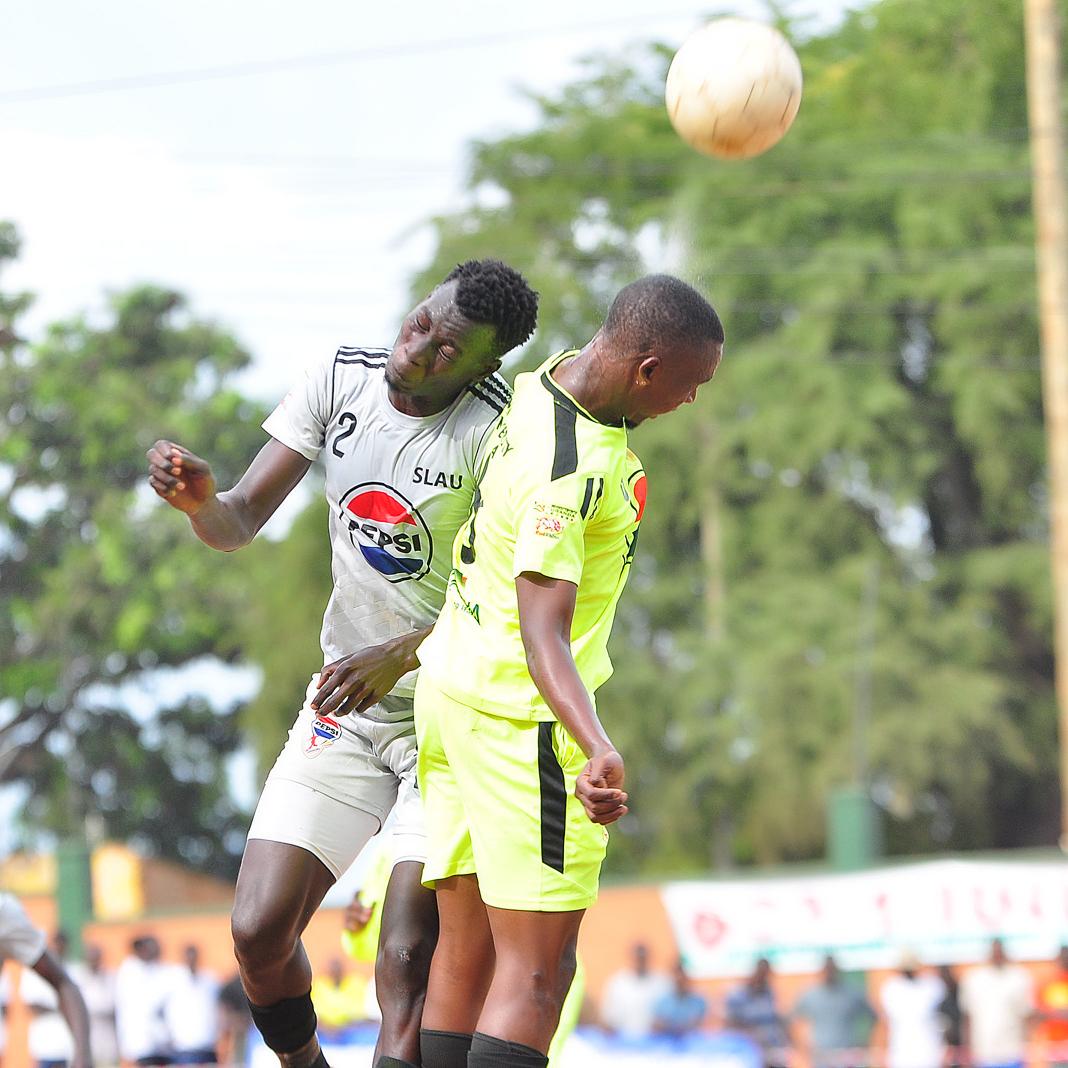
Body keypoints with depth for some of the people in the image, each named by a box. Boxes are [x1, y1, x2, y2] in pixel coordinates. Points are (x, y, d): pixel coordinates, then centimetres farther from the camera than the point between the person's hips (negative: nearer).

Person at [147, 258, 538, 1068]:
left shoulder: (495, 428, -19)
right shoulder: (342, 381, -3)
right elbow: (240, 524, -1)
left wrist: (401, 655, -36)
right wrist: (200, 499, -24)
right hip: (346, 700, 5)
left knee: (410, 962, -17)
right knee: (259, 932, -3)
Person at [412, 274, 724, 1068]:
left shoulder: (542, 381, 2)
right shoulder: (570, 469, -26)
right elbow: (543, 633, -31)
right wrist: (598, 749, -44)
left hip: (453, 692, 9)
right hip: (521, 719, -9)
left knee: (466, 950, 11)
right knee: (537, 969, -7)